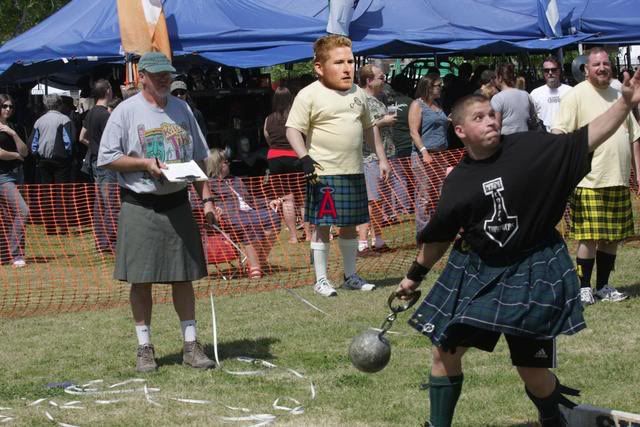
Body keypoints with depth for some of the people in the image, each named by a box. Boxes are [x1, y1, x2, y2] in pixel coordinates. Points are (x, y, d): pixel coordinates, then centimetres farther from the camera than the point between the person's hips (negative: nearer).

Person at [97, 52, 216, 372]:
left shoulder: (182, 109, 12)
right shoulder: (126, 111, -3)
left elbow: (198, 159, 16)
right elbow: (106, 158, -4)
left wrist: (206, 198, 7)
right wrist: (145, 163, -15)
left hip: (177, 204, 4)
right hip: (140, 207, -4)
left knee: (183, 277, 6)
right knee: (141, 280, 1)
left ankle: (191, 345, 13)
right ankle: (144, 347, 11)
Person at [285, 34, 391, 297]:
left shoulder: (357, 93, 12)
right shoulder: (310, 95, -8)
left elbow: (369, 127, 23)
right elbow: (293, 130, -11)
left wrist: (381, 157, 21)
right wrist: (305, 158, -23)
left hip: (354, 172, 6)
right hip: (324, 174, -6)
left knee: (350, 225, 13)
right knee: (322, 225, -2)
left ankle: (350, 276, 25)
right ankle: (320, 279, 6)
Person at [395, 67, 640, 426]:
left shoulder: (529, 149, -11)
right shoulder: (458, 180, -2)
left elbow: (585, 140, -15)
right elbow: (441, 235, 11)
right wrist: (416, 275, 19)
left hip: (532, 272, -3)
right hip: (475, 271, 3)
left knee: (534, 373, 1)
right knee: (446, 352, 6)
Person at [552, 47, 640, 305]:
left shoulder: (618, 96, 15)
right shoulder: (576, 95, -5)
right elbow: (559, 135, -11)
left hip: (618, 180, 6)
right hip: (589, 181, -6)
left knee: (612, 237, 10)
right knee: (589, 237, -5)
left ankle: (603, 286, 21)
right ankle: (584, 287, 7)